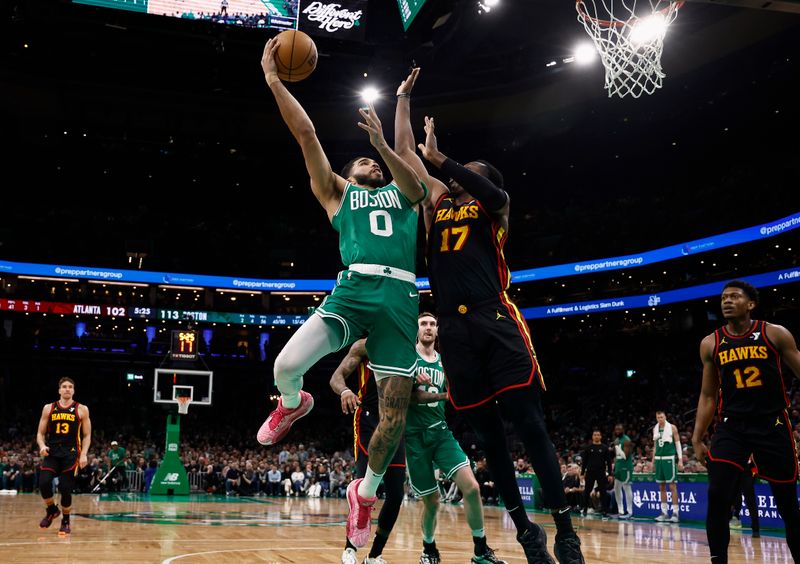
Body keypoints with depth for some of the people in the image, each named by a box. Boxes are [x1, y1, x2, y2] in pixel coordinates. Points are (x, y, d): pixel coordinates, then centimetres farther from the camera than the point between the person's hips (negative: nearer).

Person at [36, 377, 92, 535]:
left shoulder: (82, 409, 2)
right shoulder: (48, 408, 7)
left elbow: (87, 435, 4)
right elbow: (40, 433, 10)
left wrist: (84, 454, -9)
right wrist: (42, 446, -11)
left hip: (71, 454, -1)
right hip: (51, 453, 2)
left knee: (65, 489, -5)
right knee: (44, 483, -18)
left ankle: (65, 521, 18)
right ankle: (52, 510, 12)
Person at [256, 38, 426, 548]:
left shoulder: (403, 193, 27)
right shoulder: (337, 192, 22)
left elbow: (416, 184, 1)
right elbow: (306, 133, 14)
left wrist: (382, 144, -10)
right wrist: (274, 80, 10)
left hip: (401, 299, 1)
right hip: (353, 289, -1)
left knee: (395, 414, -3)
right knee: (287, 365, -24)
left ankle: (366, 492, 24)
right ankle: (294, 405, 16)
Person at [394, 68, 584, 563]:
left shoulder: (494, 204, 12)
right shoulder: (438, 203, 22)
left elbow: (492, 193, -14)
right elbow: (403, 151, 24)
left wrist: (439, 156, -12)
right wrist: (403, 97, 27)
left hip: (496, 320, -4)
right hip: (455, 328, 4)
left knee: (530, 424, -7)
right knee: (487, 433, 5)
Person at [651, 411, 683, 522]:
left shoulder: (672, 427, -4)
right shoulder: (655, 429, 11)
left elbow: (678, 444, -4)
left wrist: (680, 460, -11)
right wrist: (653, 461, 15)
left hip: (669, 458, -5)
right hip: (658, 459, 5)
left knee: (672, 485, -6)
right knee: (661, 486, 7)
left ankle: (675, 513, -3)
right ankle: (664, 512, 13)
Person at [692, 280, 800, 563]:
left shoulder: (775, 334, -2)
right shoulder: (710, 344, 5)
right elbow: (708, 396, 12)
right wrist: (697, 439, 8)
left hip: (773, 425, -1)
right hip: (731, 427, 1)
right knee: (717, 499, -14)